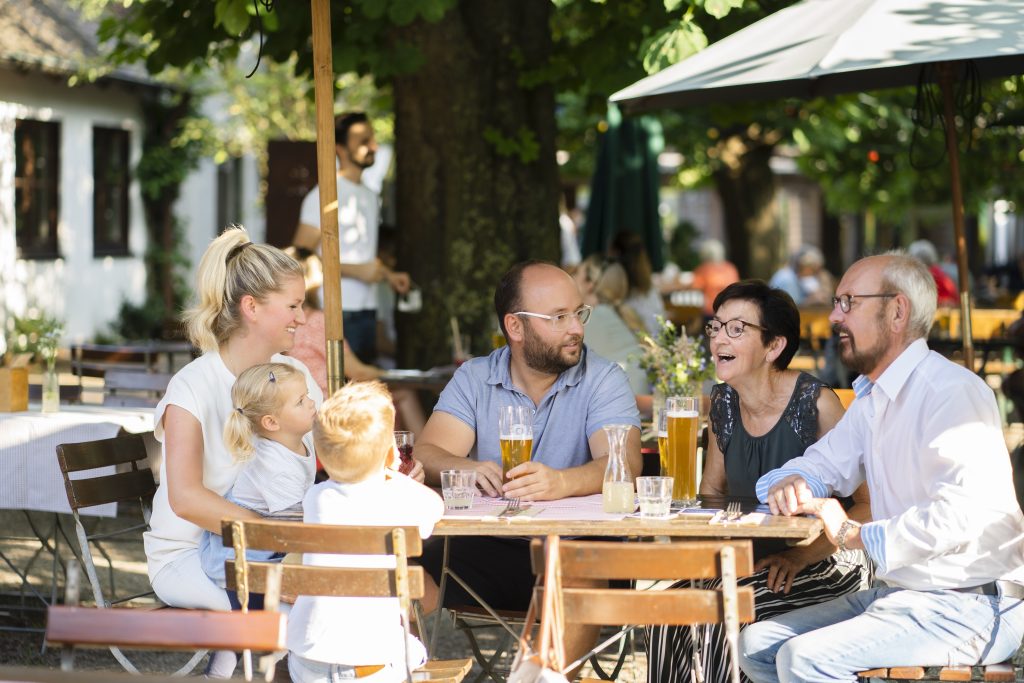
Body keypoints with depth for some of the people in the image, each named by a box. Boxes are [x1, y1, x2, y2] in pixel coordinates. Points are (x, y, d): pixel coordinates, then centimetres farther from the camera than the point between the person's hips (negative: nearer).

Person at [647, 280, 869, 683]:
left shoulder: (816, 404, -16)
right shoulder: (723, 403, 4)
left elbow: (870, 505, -16)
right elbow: (712, 491, 18)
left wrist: (801, 556, -22)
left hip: (824, 561, -6)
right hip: (748, 560, 6)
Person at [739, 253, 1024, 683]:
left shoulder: (952, 393, -17)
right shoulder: (872, 397, 15)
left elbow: (963, 514, -30)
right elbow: (821, 465, 24)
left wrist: (858, 535, -22)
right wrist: (790, 484, -1)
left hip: (968, 609, -10)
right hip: (901, 594, 10)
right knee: (757, 646, 4)